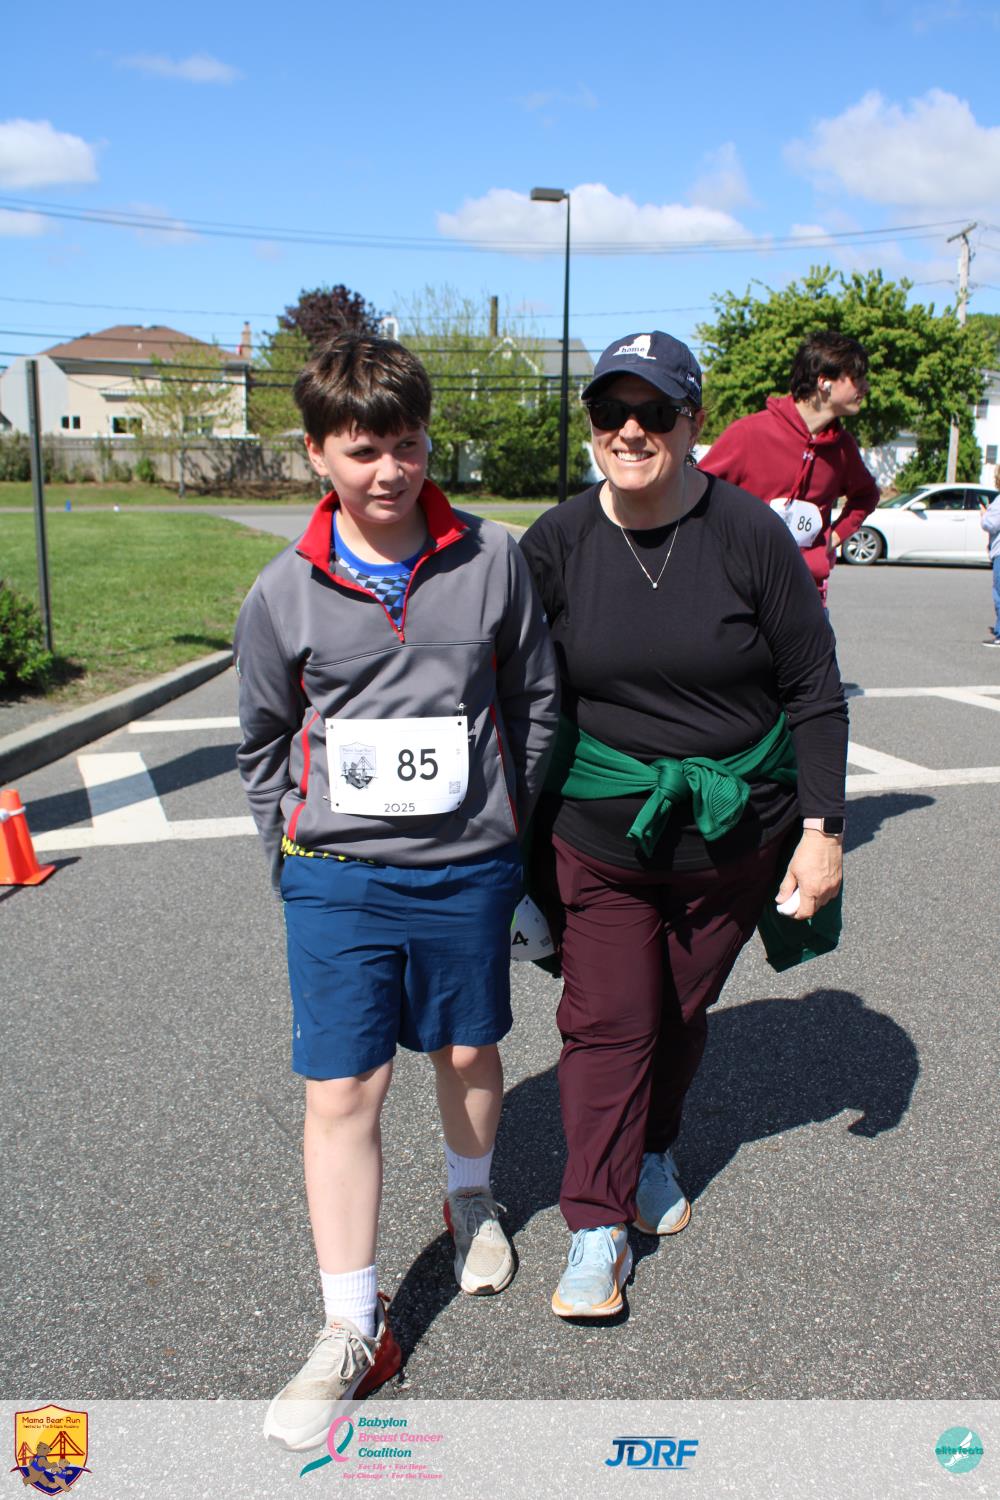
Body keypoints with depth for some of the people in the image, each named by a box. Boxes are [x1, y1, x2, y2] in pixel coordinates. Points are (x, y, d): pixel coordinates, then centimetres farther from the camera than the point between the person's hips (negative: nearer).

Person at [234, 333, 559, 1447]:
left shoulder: (493, 560, -4)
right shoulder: (284, 593, -4)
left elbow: (536, 700, 7)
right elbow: (262, 740, 9)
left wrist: (508, 818, 8)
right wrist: (297, 851, 5)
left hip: (468, 870, 1)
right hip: (337, 878, 0)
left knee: (469, 1054, 18)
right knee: (340, 1093, 2)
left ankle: (472, 1198, 50)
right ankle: (352, 1331, 18)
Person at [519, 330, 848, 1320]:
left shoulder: (748, 533, -9)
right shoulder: (557, 543, -5)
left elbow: (815, 691, -3)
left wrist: (822, 828, -6)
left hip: (734, 827, 1)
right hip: (600, 827, 0)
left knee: (684, 1007, 15)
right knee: (606, 1016, -1)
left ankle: (652, 1154, 41)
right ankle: (597, 1229, 12)